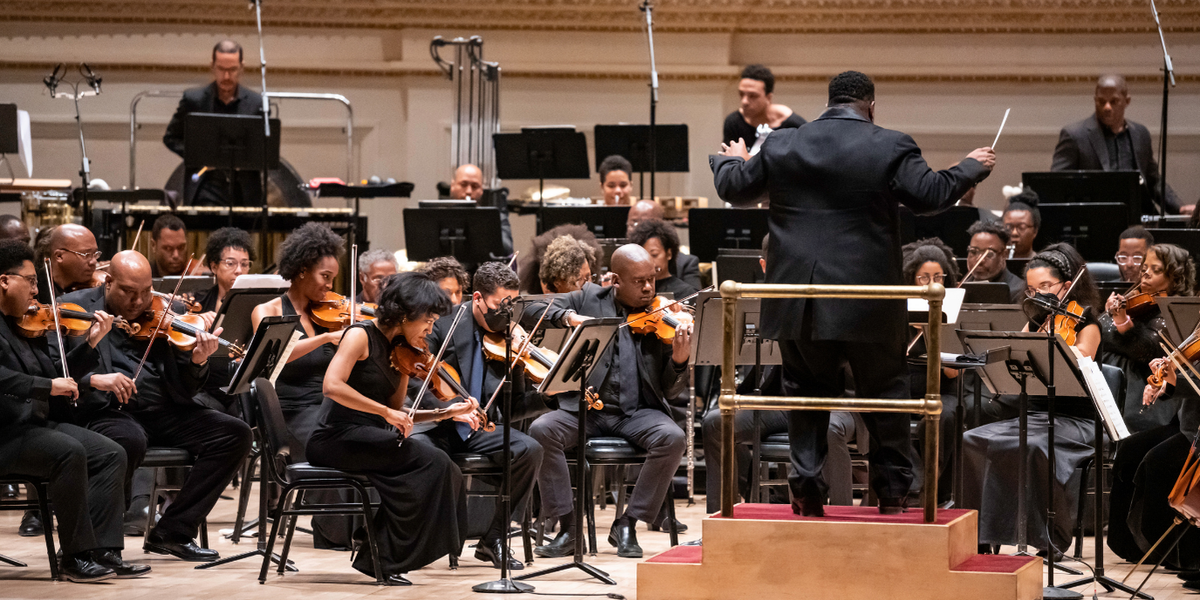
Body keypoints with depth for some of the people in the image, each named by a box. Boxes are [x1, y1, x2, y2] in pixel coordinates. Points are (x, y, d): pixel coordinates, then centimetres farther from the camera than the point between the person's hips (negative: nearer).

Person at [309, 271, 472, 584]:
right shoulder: (361, 336, -10)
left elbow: (397, 413, 13)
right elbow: (332, 385, -24)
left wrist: (446, 413, 1)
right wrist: (386, 412, -25)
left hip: (369, 438, 8)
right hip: (338, 438, -8)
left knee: (438, 466, -14)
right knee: (429, 461, -22)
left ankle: (379, 558, -7)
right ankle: (385, 559, -14)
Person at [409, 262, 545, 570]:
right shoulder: (445, 323, -4)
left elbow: (514, 408, 5)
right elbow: (412, 377, -12)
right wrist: (448, 406, -26)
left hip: (479, 429, 4)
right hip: (435, 426, -4)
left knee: (530, 450, -23)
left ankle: (494, 538, -10)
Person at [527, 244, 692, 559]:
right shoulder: (590, 299, 7)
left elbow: (669, 390, 1)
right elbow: (532, 310, 3)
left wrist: (679, 361, -22)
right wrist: (567, 316, -17)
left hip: (637, 413, 0)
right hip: (585, 407, 0)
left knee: (672, 437, -30)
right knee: (541, 430, -27)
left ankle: (628, 524, -14)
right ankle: (568, 526, -17)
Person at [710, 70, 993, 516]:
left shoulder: (781, 145, 4)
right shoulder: (891, 147, -6)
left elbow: (734, 189, 12)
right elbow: (930, 195, -9)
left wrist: (729, 160, 35)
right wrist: (972, 167, 7)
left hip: (799, 301, 2)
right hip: (867, 298, -2)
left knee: (806, 391, 12)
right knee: (883, 390, 11)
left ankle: (807, 487, 6)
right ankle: (893, 490, 14)